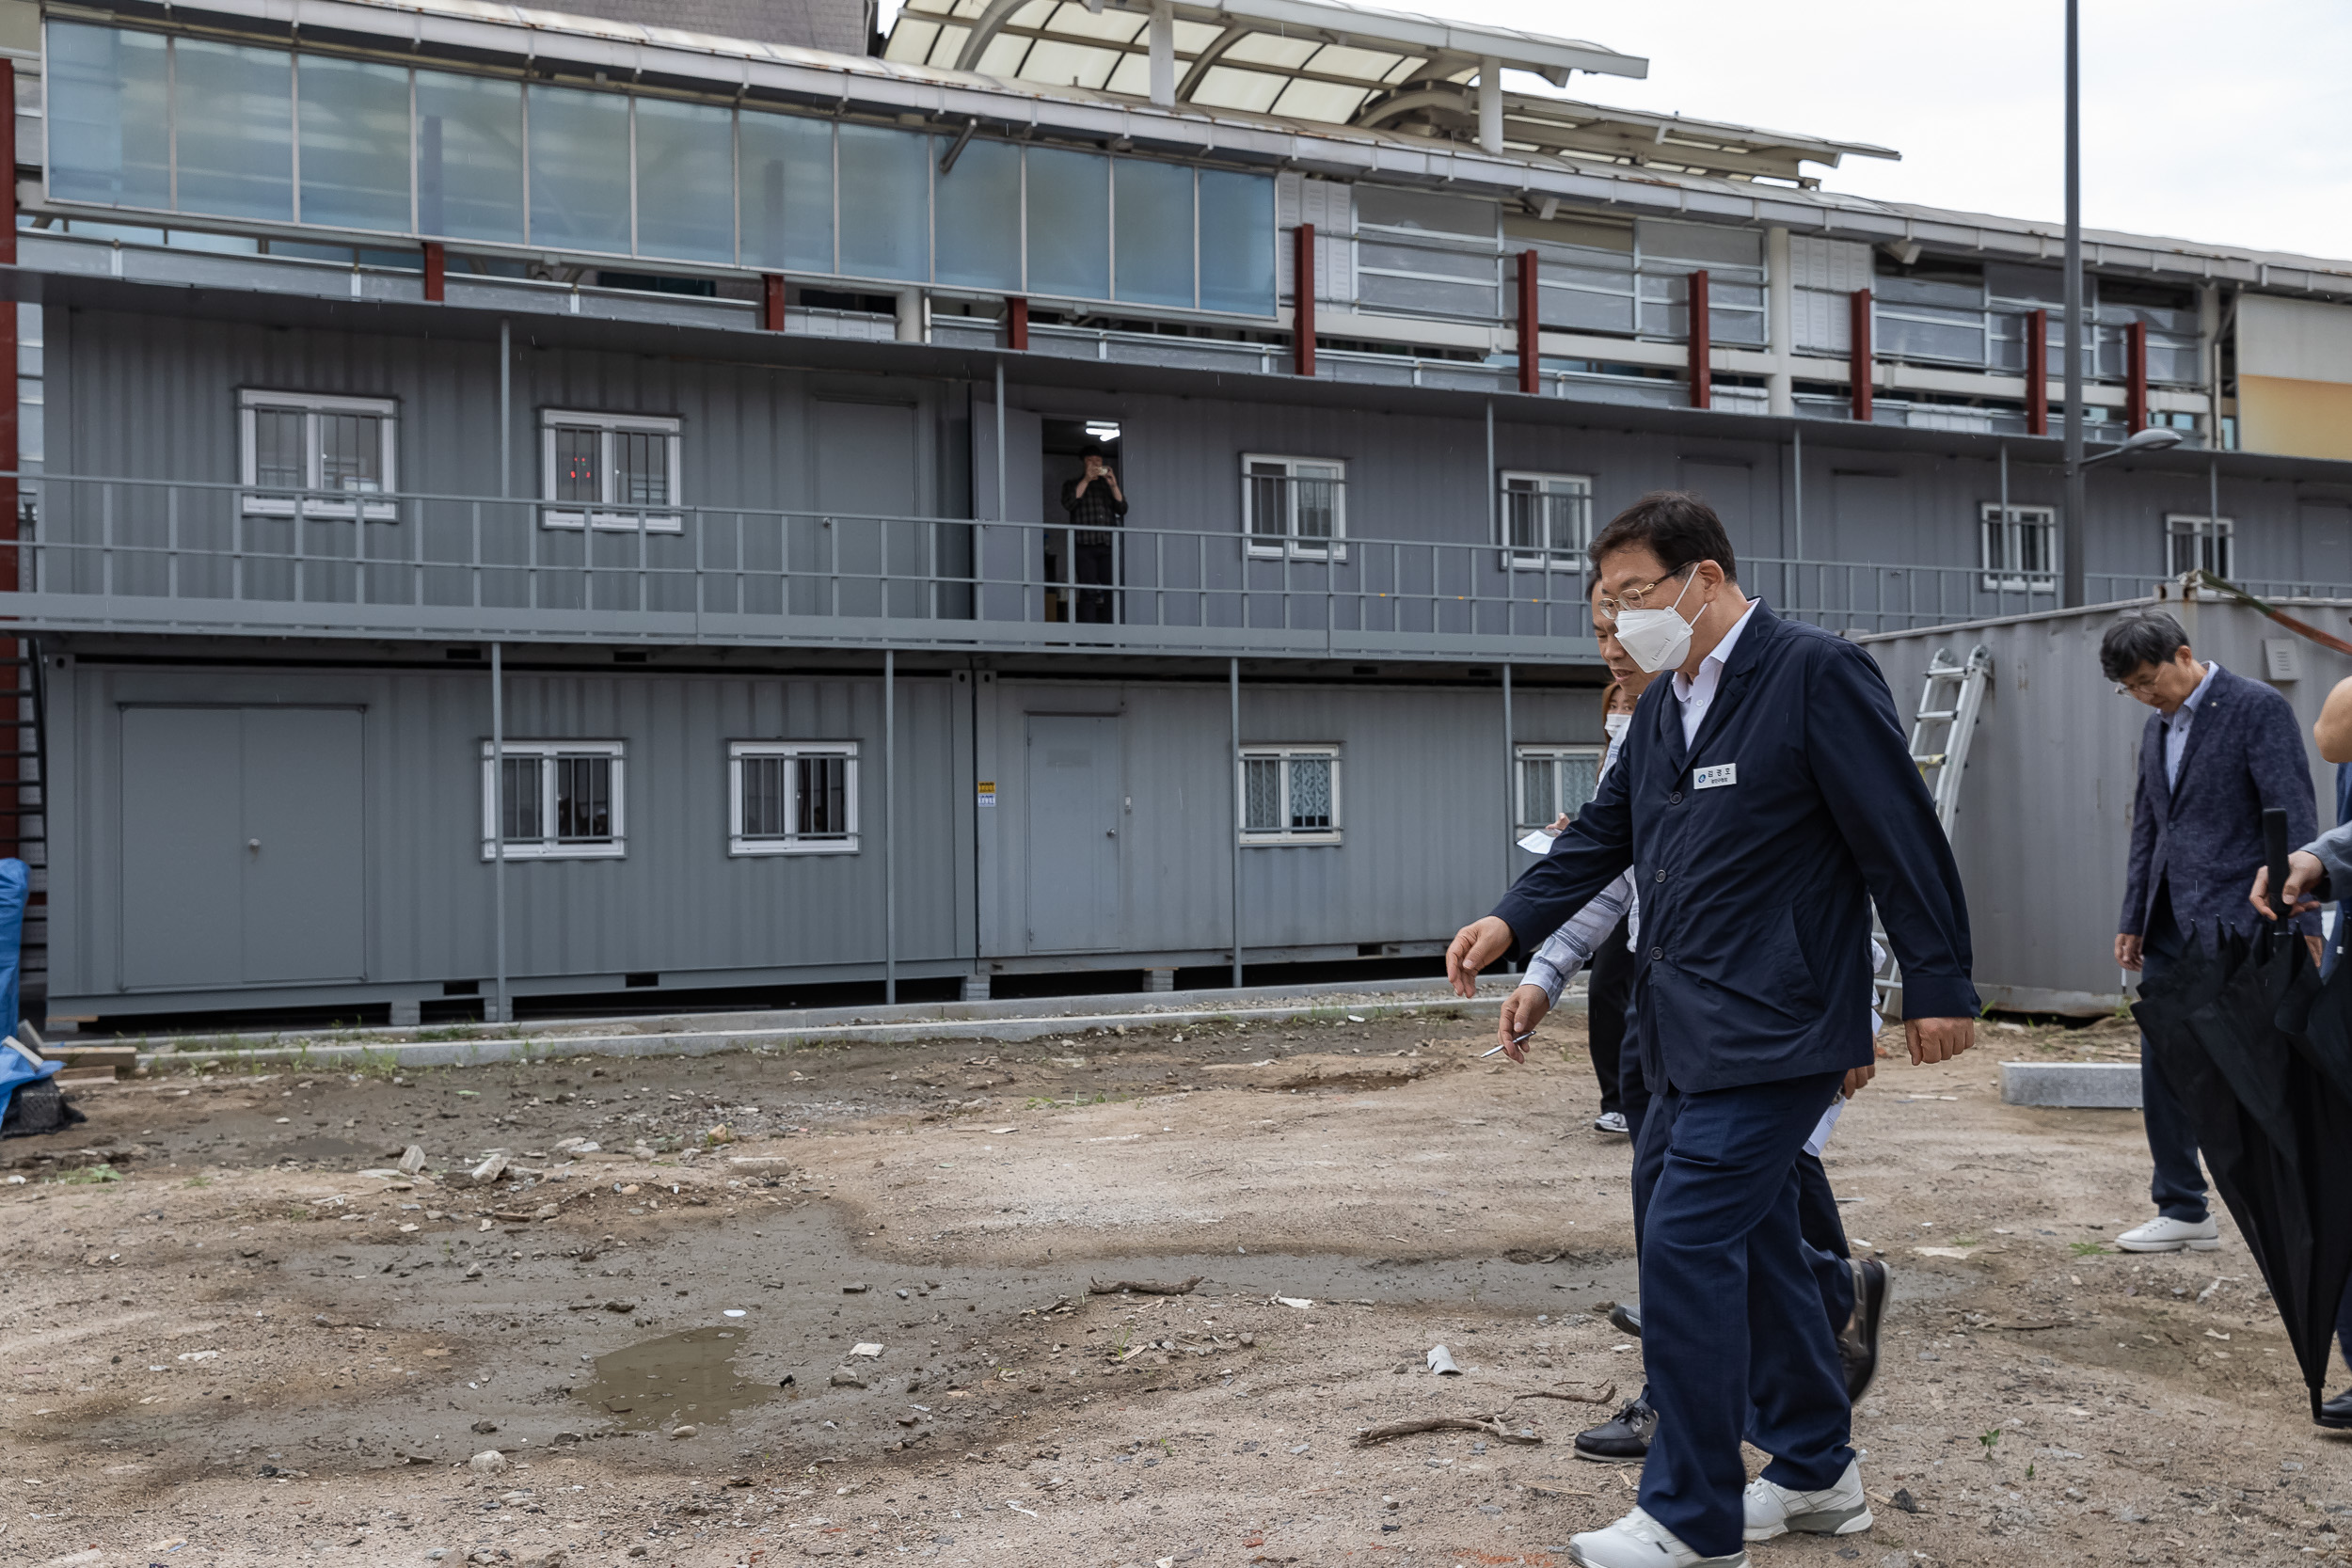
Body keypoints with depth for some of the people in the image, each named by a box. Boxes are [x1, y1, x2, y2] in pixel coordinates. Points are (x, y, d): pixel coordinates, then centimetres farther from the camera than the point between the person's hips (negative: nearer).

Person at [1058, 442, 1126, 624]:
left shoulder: (1109, 484, 22)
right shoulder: (1072, 484, 16)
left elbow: (1122, 509, 9)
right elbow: (1068, 504, -5)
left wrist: (1113, 485, -4)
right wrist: (1086, 480, -9)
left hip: (1108, 545, 3)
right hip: (1084, 545, -3)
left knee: (1109, 593, -3)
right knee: (1088, 593, -9)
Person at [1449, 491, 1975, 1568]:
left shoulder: (1817, 674, -11)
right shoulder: (1661, 706, 14)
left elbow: (1901, 835, -12)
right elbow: (1604, 833, 15)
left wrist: (1938, 987, -11)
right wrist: (1511, 923, 1)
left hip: (1773, 1031, -9)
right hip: (1689, 1026, 9)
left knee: (1686, 1241, -9)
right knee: (1750, 1241, 17)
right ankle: (1815, 1476, 33)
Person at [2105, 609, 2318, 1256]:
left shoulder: (2258, 708, -8)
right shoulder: (2158, 727, 16)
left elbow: (2293, 819, -12)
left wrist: (2300, 923, -17)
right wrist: (2133, 921, 19)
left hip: (2233, 926, -8)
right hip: (2171, 927, 8)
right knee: (2161, 1067, 8)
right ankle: (2182, 1211, 18)